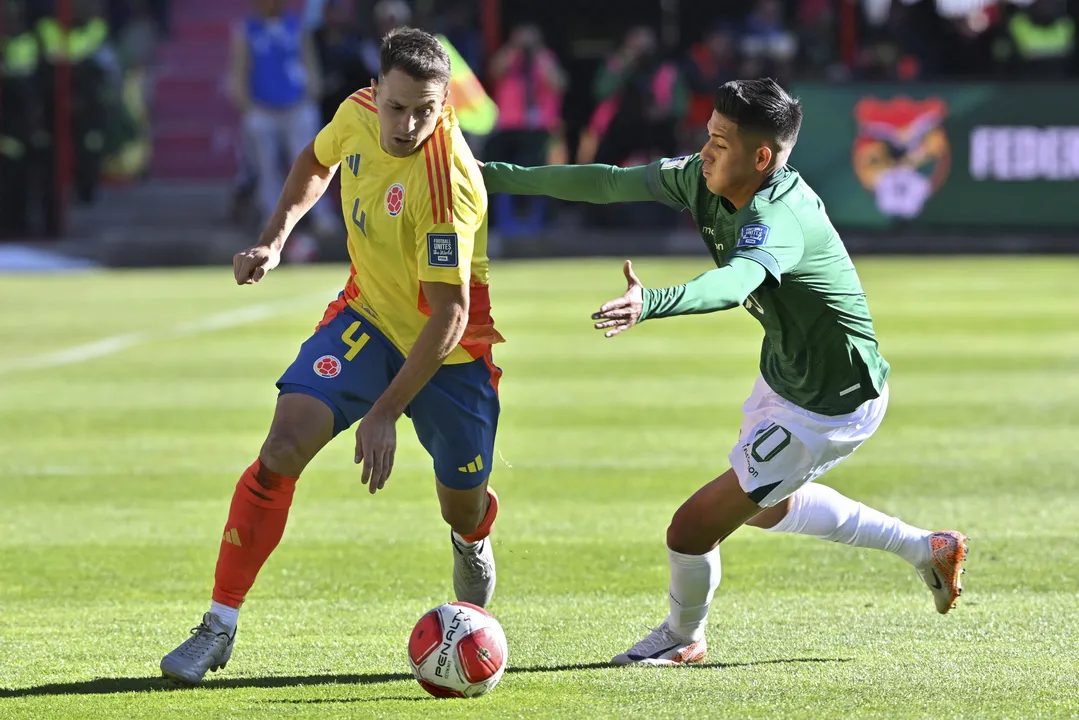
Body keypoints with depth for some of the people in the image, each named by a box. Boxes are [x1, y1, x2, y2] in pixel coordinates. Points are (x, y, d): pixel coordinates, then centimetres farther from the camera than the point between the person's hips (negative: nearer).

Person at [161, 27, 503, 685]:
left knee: (464, 509, 11)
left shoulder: (449, 181, -33)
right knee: (285, 445, -19)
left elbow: (449, 315, -32)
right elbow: (317, 162, 13)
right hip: (368, 319, 4)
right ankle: (219, 626, -15)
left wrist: (385, 413, -34)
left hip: (450, 351, -4)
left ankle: (472, 544, 53)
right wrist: (274, 241, 2)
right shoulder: (357, 115, -14)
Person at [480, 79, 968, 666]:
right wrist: (497, 177, -4)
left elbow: (735, 283, -56)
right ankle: (929, 550, 45)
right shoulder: (701, 179, -10)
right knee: (766, 507, 33)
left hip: (829, 408, -10)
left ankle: (681, 638, 25)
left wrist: (651, 304, -74)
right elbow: (611, 183, -2)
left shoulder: (778, 219, -35)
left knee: (693, 528, -7)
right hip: (783, 372, 10)